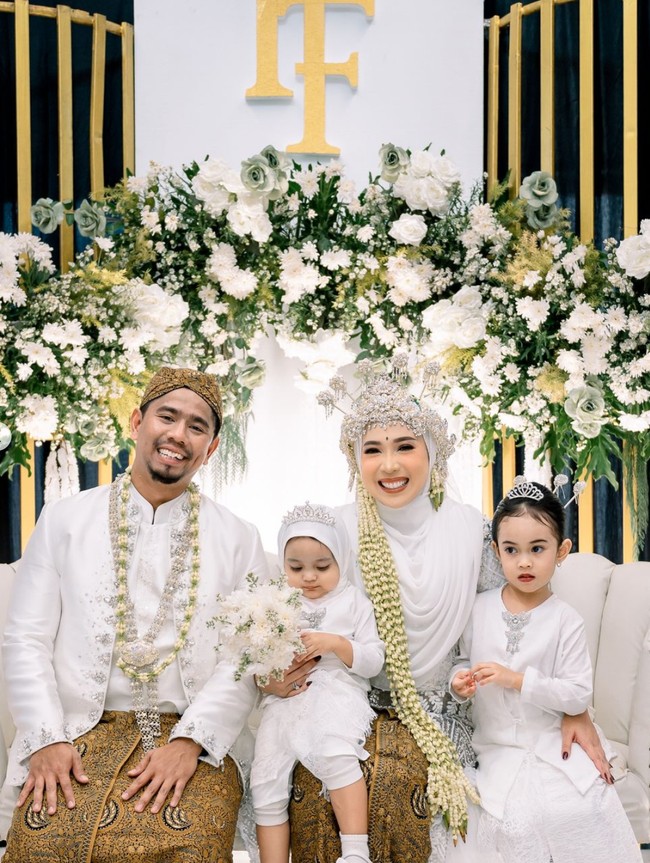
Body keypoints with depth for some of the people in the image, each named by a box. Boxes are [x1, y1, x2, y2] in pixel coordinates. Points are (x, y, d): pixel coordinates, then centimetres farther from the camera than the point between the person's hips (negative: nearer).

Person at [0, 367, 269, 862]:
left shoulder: (238, 539, 10)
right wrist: (46, 740, -7)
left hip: (195, 741, 0)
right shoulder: (64, 520, 10)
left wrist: (189, 741, -12)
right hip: (80, 732, 1)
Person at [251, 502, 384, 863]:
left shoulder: (354, 602, 9)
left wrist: (336, 644, -11)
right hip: (285, 700, 4)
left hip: (338, 694, -4)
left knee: (335, 754, -33)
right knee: (266, 783, -11)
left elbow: (374, 662, 4)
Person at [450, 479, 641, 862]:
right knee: (519, 823, -20)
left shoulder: (566, 620, -6)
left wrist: (519, 680, -20)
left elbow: (579, 695, -11)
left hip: (553, 743, -1)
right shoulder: (479, 608, 3)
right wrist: (460, 680, -7)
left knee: (584, 809, -19)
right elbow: (465, 659, 15)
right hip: (499, 746, 1)